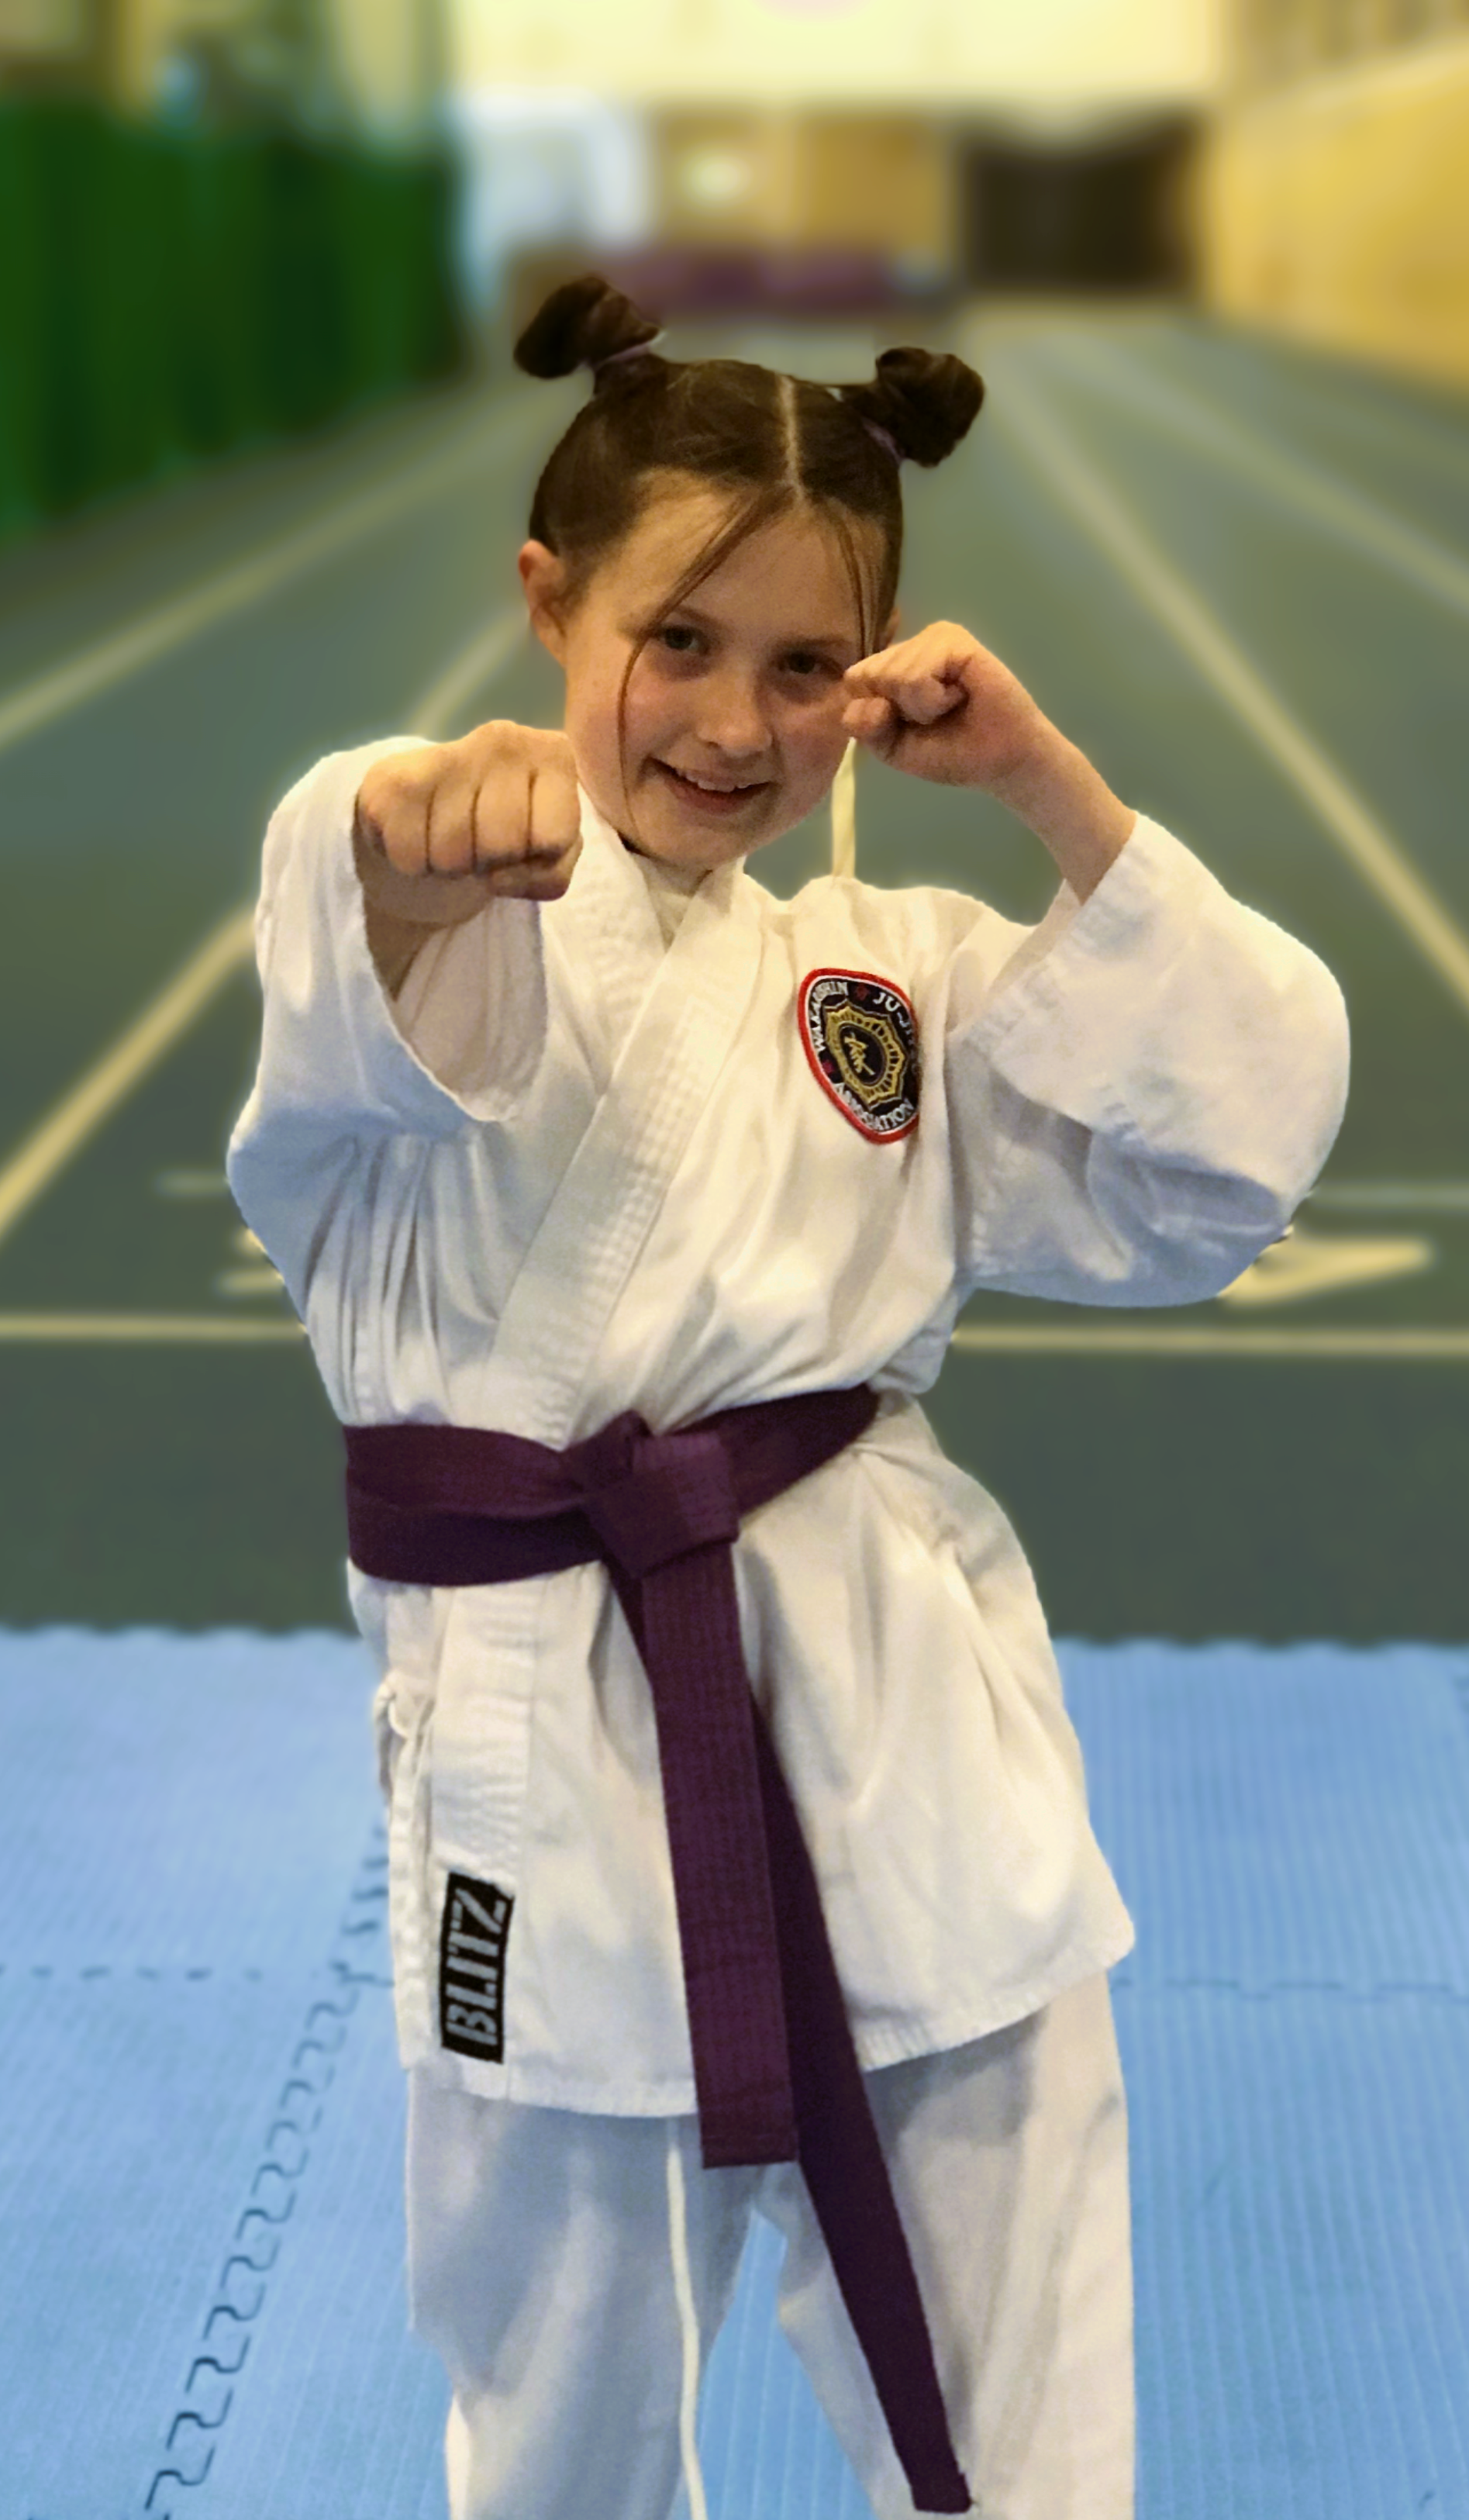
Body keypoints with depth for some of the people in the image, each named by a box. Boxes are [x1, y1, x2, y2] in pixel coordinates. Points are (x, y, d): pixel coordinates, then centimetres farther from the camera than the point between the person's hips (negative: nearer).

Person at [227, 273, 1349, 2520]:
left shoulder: (898, 970, 10)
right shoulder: (437, 918, -3)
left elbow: (1216, 1172, 2)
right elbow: (377, 1005, -28)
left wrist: (1049, 788, -5)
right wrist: (414, 827, -53)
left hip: (910, 1753, 3)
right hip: (558, 1777, -2)